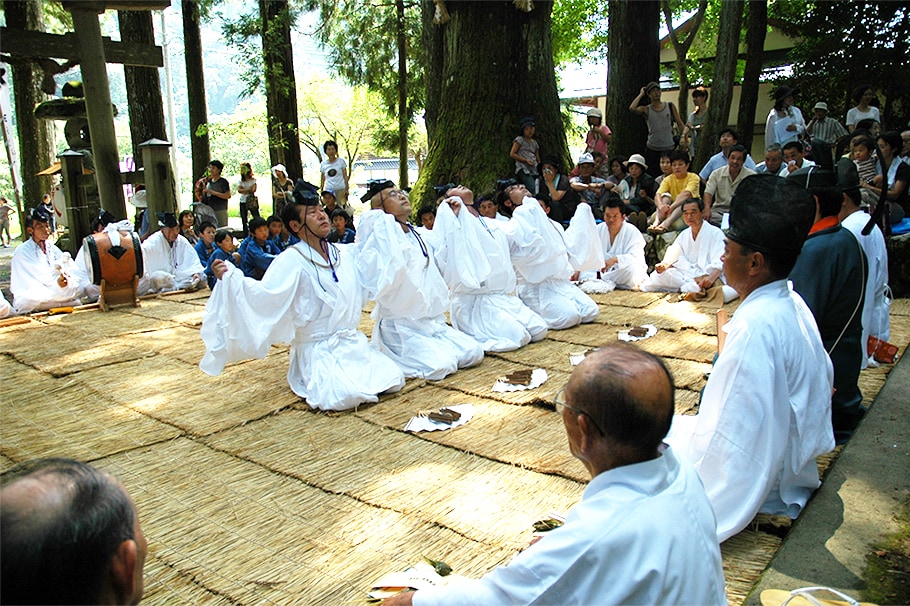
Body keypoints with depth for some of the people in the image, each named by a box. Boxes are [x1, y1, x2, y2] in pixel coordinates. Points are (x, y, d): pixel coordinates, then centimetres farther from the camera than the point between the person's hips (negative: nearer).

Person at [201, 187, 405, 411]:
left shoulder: (346, 253, 7)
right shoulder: (292, 260, -10)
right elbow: (266, 294, -22)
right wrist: (231, 278, -34)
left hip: (353, 342, 5)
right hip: (319, 352, -5)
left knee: (394, 380, -13)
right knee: (345, 397, -26)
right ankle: (312, 381, 7)